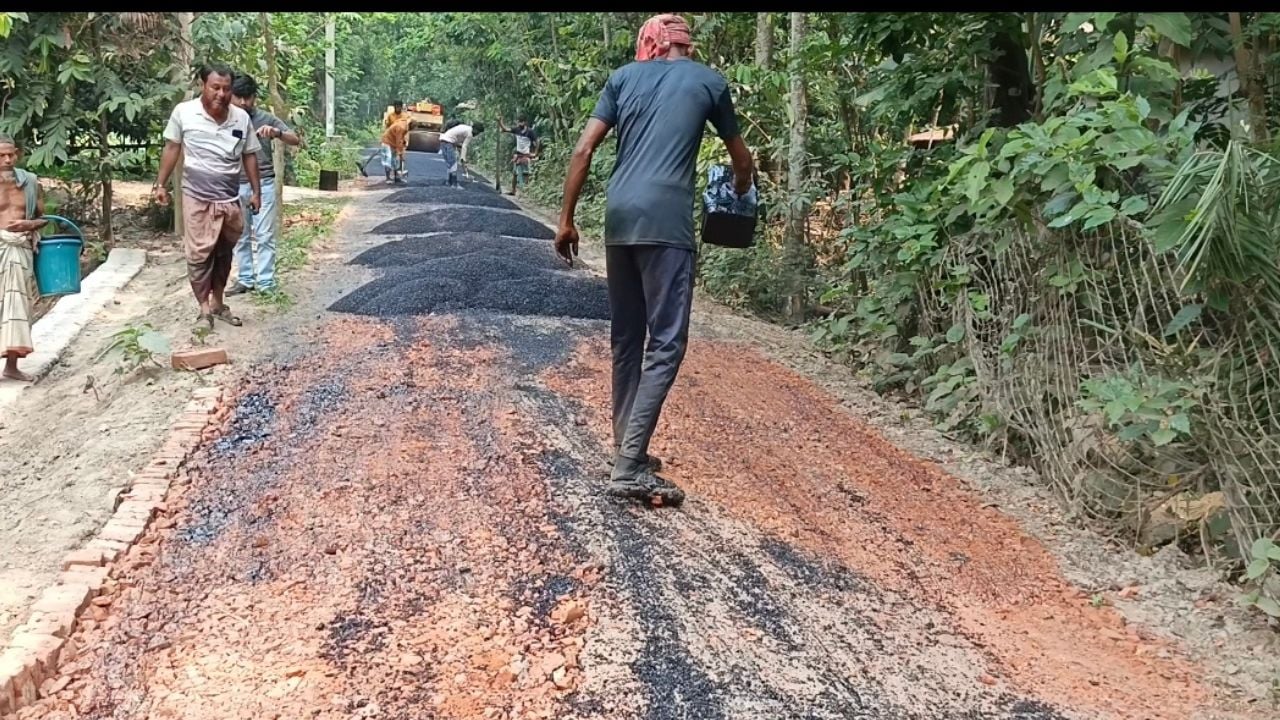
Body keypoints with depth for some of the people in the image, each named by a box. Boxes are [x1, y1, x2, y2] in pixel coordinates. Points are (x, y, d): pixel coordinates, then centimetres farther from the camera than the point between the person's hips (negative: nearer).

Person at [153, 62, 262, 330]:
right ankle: (204, 310, 6)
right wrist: (161, 184, 1)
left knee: (224, 254, 13)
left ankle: (218, 303, 28)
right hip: (197, 198, -3)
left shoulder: (242, 118, -2)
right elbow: (171, 149, 2)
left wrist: (256, 191, 7)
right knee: (199, 255, -3)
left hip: (230, 200, 3)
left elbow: (249, 156, 8)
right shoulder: (183, 112, -8)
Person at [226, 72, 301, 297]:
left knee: (264, 235, -1)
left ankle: (265, 282, 3)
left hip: (263, 184, -2)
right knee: (240, 236, 9)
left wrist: (277, 133, -27)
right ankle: (245, 279, 19)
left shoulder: (266, 119, -3)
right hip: (236, 186, 3)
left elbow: (296, 140, -7)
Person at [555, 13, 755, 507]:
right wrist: (741, 191, 48)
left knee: (626, 337, 14)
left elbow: (583, 150, 8)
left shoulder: (623, 77, 18)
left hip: (619, 217, 5)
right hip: (666, 221, -4)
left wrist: (566, 220, 13)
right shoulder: (709, 81, 14)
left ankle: (627, 449, 21)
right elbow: (741, 157, 26)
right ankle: (629, 467, -12)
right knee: (666, 342, -5)